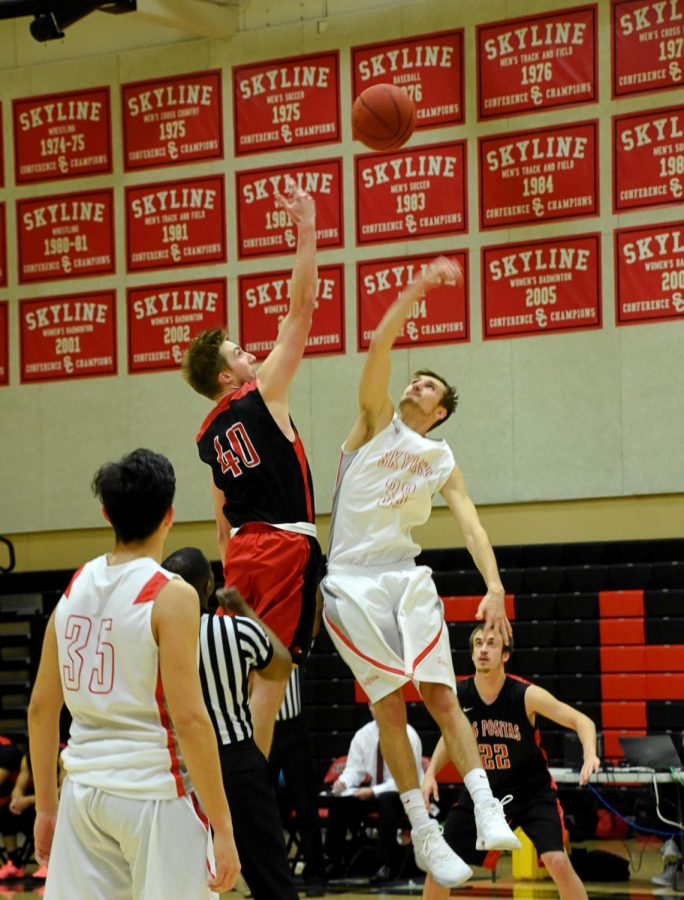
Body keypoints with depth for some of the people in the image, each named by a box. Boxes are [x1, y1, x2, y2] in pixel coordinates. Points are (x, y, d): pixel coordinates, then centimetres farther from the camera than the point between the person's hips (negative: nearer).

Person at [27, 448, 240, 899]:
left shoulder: (76, 587, 8)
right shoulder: (171, 595, -11)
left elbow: (41, 708, 11)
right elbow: (189, 718, -17)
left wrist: (47, 806, 20)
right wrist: (223, 828, -14)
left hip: (85, 791, 6)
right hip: (155, 789, -6)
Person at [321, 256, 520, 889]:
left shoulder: (441, 459, 11)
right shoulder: (378, 422, 3)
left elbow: (469, 520, 1)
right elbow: (380, 345, -10)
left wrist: (494, 585, -13)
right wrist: (417, 289, -18)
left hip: (406, 576, 2)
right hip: (352, 581, -2)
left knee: (441, 694, -8)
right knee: (389, 705, -5)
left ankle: (488, 812, -14)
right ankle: (423, 833, -3)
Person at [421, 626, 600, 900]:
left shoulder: (526, 695, -21)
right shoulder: (458, 695, -11)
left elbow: (580, 720, -18)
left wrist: (590, 755, -38)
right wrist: (431, 773, -4)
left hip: (531, 791, -3)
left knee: (558, 862, -21)